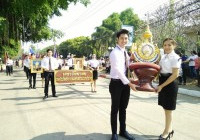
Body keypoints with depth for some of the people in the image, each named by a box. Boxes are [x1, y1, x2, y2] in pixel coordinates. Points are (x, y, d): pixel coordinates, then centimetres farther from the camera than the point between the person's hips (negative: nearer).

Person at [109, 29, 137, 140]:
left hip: (125, 83, 7)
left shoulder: (126, 53, 11)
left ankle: (123, 130, 30)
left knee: (123, 108, 16)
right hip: (116, 83, -7)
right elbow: (118, 70, -22)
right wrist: (129, 83, -24)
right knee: (115, 109, 5)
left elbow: (128, 67, 11)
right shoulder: (114, 53, -14)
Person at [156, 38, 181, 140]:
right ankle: (169, 130, 30)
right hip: (162, 83, 8)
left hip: (170, 84, -8)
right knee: (166, 108, 15)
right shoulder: (163, 56, 9)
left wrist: (162, 86, -19)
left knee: (168, 109, 3)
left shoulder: (176, 58, -14)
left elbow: (175, 75, -19)